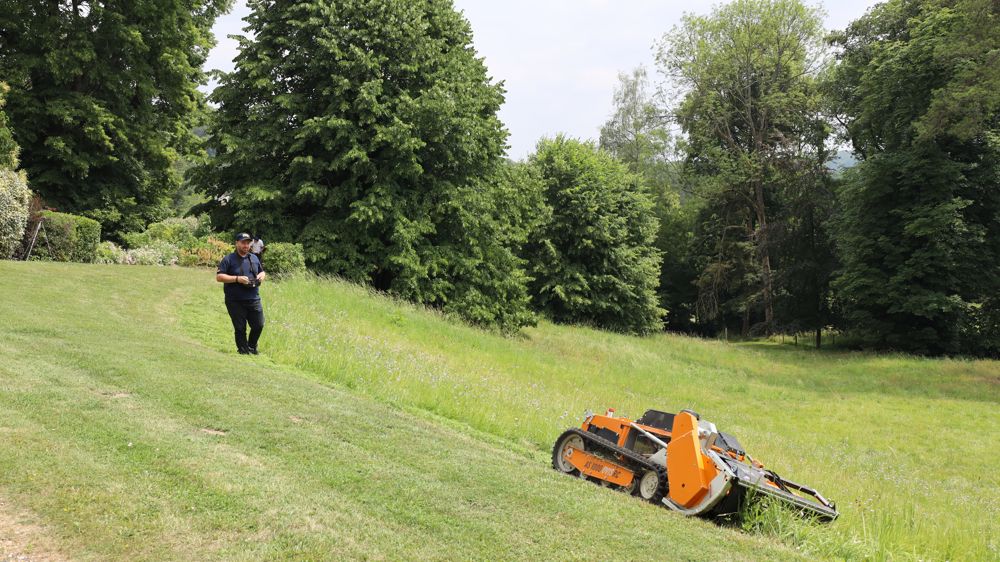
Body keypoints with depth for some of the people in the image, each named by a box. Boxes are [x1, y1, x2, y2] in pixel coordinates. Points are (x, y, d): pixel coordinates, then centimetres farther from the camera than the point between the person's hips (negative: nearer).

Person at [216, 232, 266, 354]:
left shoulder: (254, 258, 13)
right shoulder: (228, 260, -4)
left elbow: (262, 271, 27)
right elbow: (219, 277, -11)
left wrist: (262, 275, 2)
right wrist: (237, 279, -19)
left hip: (254, 299, 5)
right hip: (235, 302, -4)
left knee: (259, 325, 5)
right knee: (240, 328, 3)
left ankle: (252, 348, 29)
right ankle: (243, 351, 18)